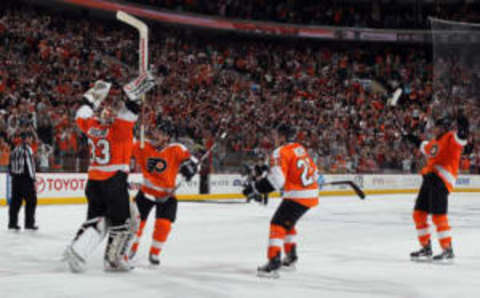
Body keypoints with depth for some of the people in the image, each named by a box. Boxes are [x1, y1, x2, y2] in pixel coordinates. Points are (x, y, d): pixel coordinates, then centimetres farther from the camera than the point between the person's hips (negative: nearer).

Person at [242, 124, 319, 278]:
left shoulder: (281, 152, -11)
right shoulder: (300, 149, 16)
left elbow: (276, 179, -22)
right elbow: (313, 171, 23)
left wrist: (255, 187, -17)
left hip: (298, 195, -9)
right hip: (311, 194, 9)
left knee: (278, 224, -12)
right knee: (287, 222, 26)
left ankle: (274, 262, -24)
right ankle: (291, 257, 34)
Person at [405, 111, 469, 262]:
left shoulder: (451, 137, -4)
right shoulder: (435, 142, 22)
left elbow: (460, 140, -27)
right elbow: (426, 148, 44)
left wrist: (462, 128, -44)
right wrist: (416, 141, 56)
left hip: (442, 180, -9)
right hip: (429, 178, 9)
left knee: (438, 215, -16)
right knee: (419, 213, 10)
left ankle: (448, 251, -10)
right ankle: (426, 248, 19)